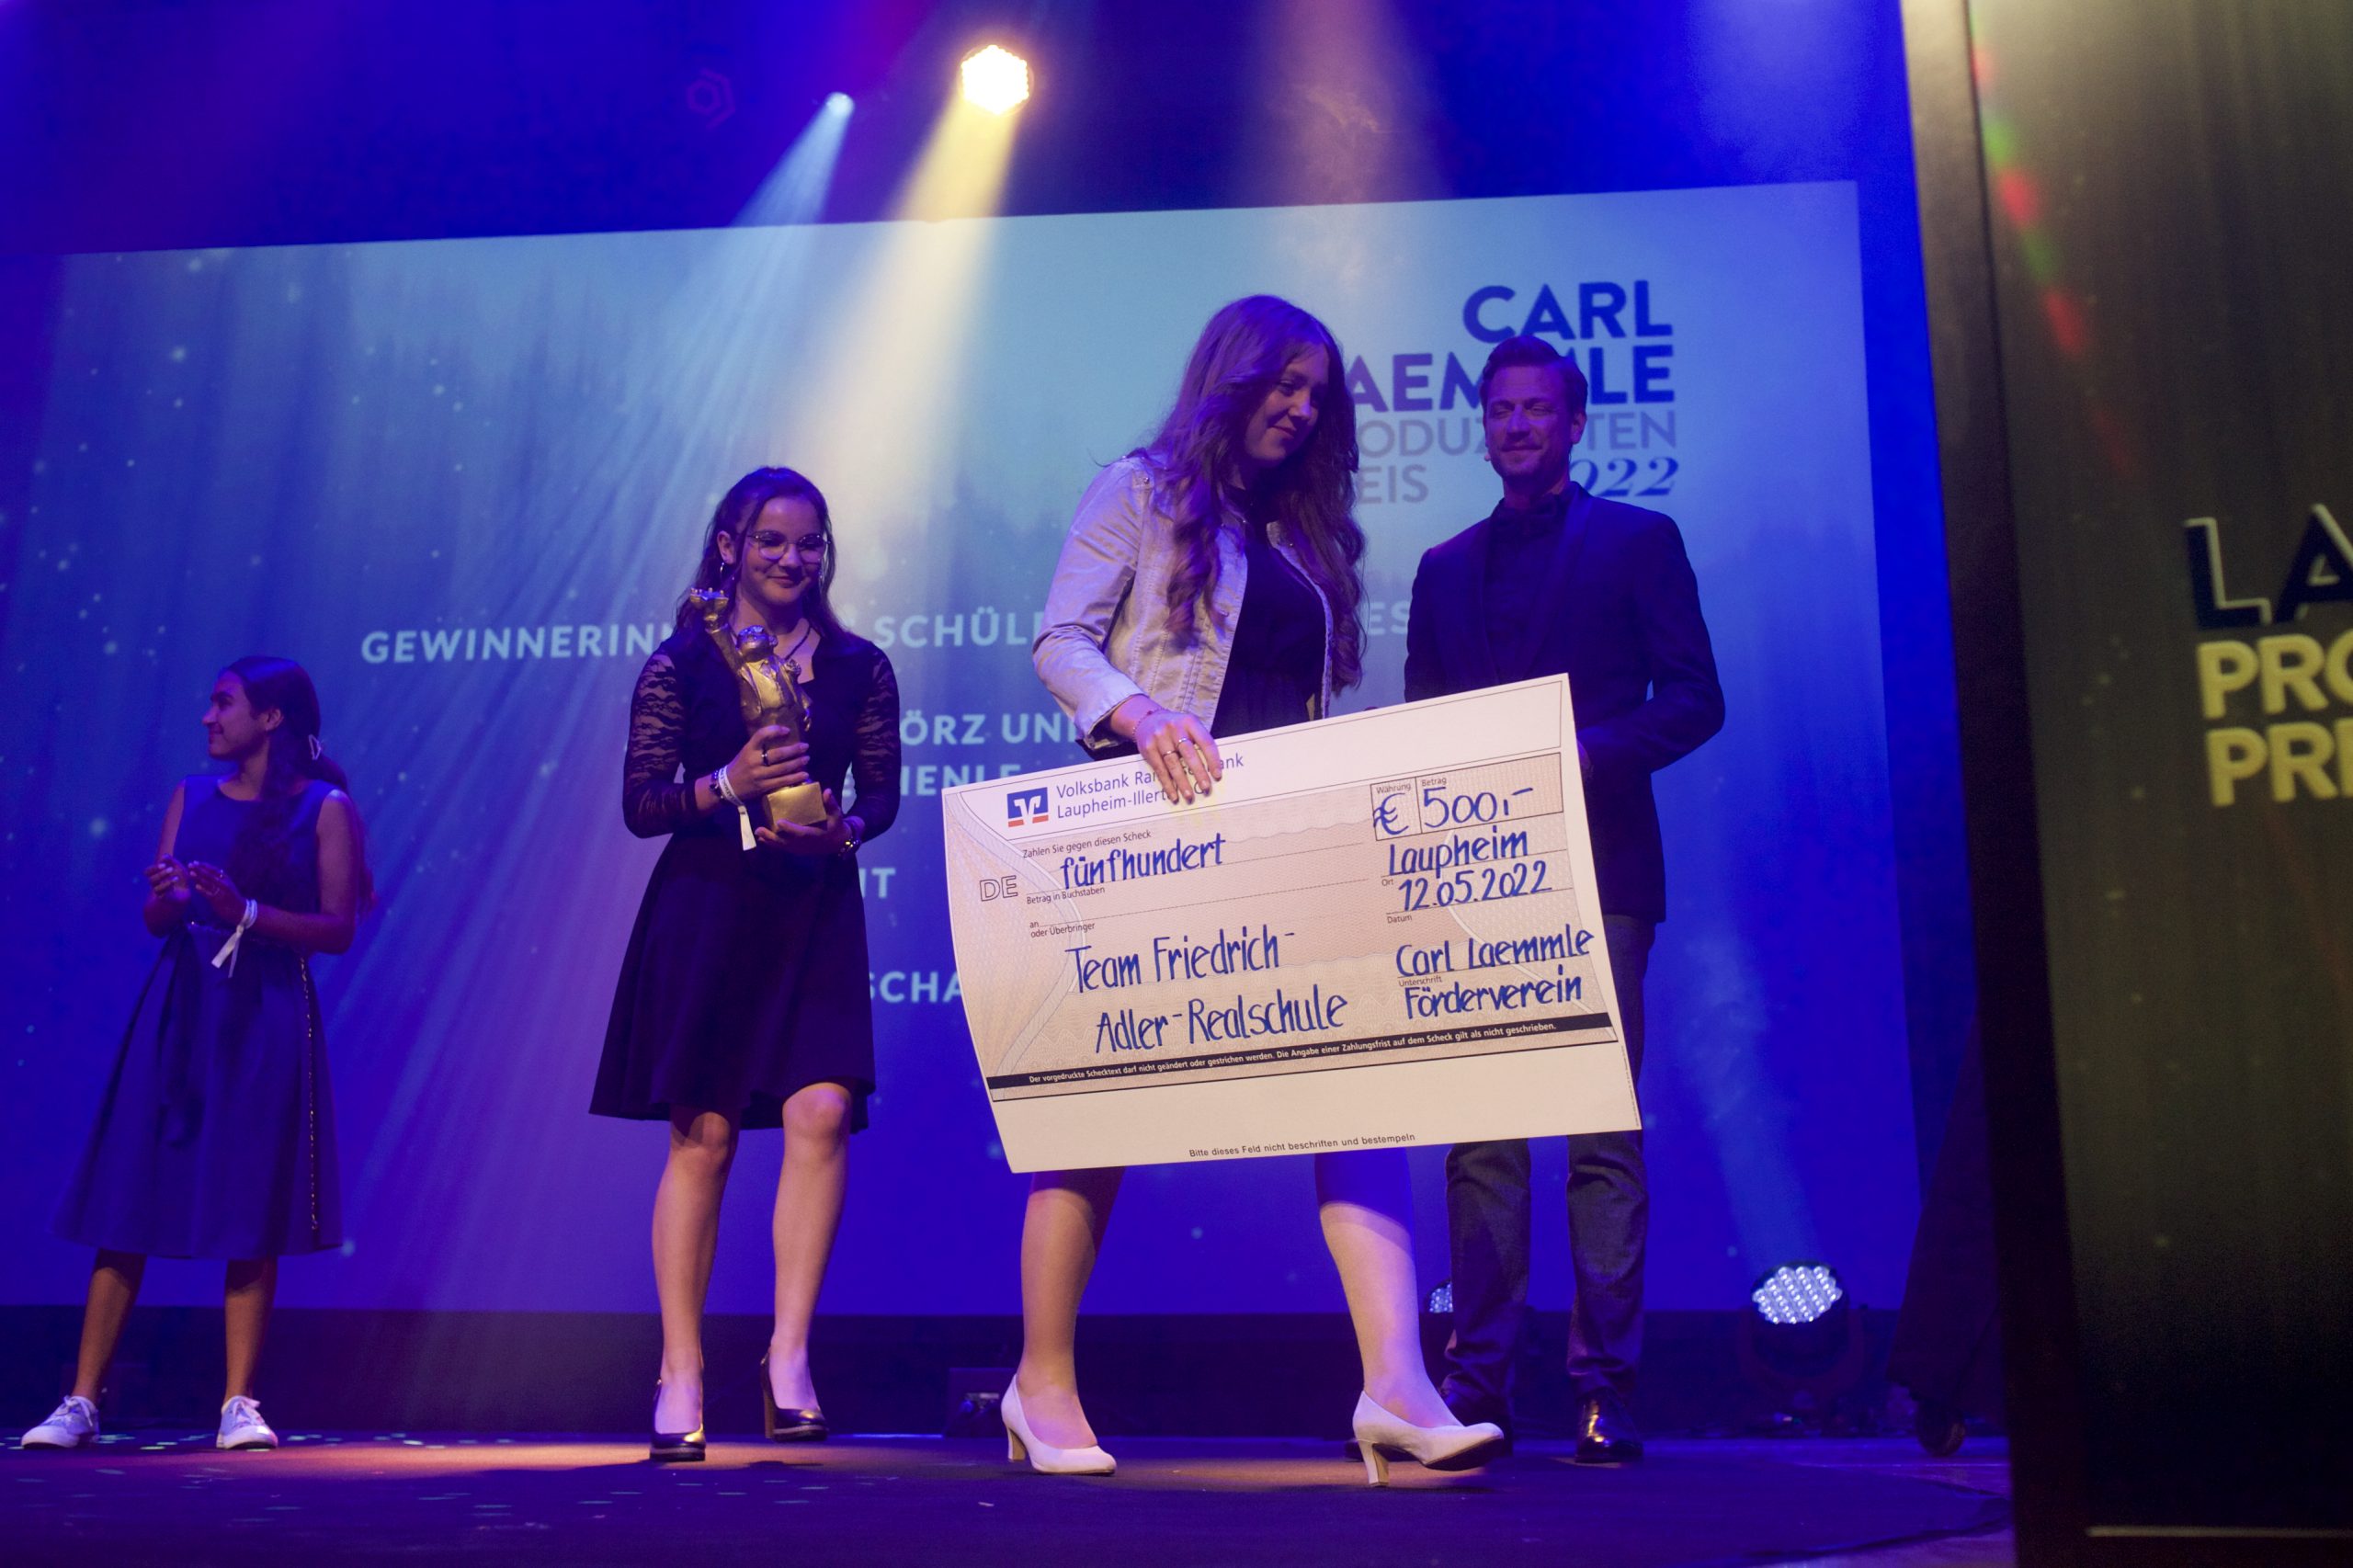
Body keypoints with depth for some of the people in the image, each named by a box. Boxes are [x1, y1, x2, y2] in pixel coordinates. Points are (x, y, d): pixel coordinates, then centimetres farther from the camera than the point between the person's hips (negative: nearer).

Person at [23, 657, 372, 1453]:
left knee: (252, 1213, -2)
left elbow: (338, 927, -6)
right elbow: (155, 919, 10)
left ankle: (239, 1403, 5)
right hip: (180, 1008, 3)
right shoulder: (192, 796, 12)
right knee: (129, 1203, 0)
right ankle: (81, 1402, 6)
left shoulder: (324, 806, 0)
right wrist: (170, 899, -12)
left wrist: (245, 912, -18)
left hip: (266, 1018, -3)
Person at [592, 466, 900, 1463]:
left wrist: (841, 830, -12)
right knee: (702, 1136, -1)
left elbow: (882, 791, 9)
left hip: (816, 913, 2)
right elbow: (640, 804, 1)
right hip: (706, 907, -1)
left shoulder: (859, 667, 10)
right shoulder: (680, 663, 4)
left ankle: (788, 1353, -7)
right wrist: (727, 784, -16)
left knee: (821, 1113, -15)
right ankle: (681, 1372, 10)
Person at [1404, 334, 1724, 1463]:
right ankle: (1477, 1381, 6)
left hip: (1595, 870, -3)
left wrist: (1589, 756, -15)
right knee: (1480, 1132, 1)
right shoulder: (1446, 567, 20)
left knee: (1603, 1133, -4)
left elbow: (1695, 699, 1)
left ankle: (1604, 1389, 2)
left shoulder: (1638, 541, 9)